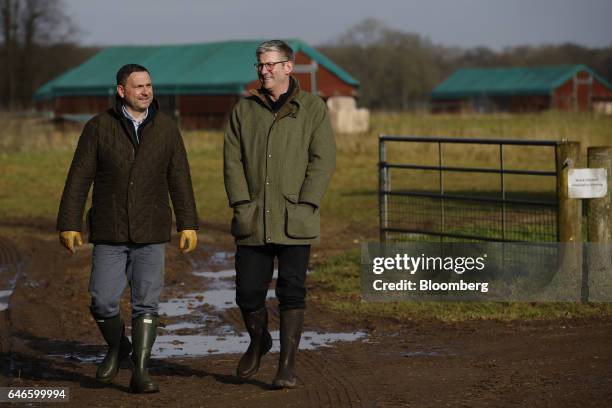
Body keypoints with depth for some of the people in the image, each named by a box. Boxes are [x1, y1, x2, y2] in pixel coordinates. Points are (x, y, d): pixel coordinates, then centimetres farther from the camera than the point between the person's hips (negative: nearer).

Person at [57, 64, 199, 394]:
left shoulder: (166, 128, 2)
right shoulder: (99, 127, -4)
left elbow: (179, 179, 4)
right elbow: (79, 178, -3)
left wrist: (188, 224, 0)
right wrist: (68, 224, -7)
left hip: (151, 234, 1)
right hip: (109, 235, -1)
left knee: (145, 304, -3)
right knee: (103, 303, -2)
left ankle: (140, 373, 1)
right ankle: (116, 348, 27)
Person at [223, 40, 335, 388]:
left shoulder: (313, 108, 2)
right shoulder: (244, 110, 10)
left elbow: (323, 160, -3)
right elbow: (233, 160, 7)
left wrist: (304, 204, -11)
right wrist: (242, 204, -4)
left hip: (294, 221, -2)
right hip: (252, 221, 3)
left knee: (292, 292, -3)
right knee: (248, 292, 3)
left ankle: (288, 364, 4)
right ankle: (259, 342, 31)